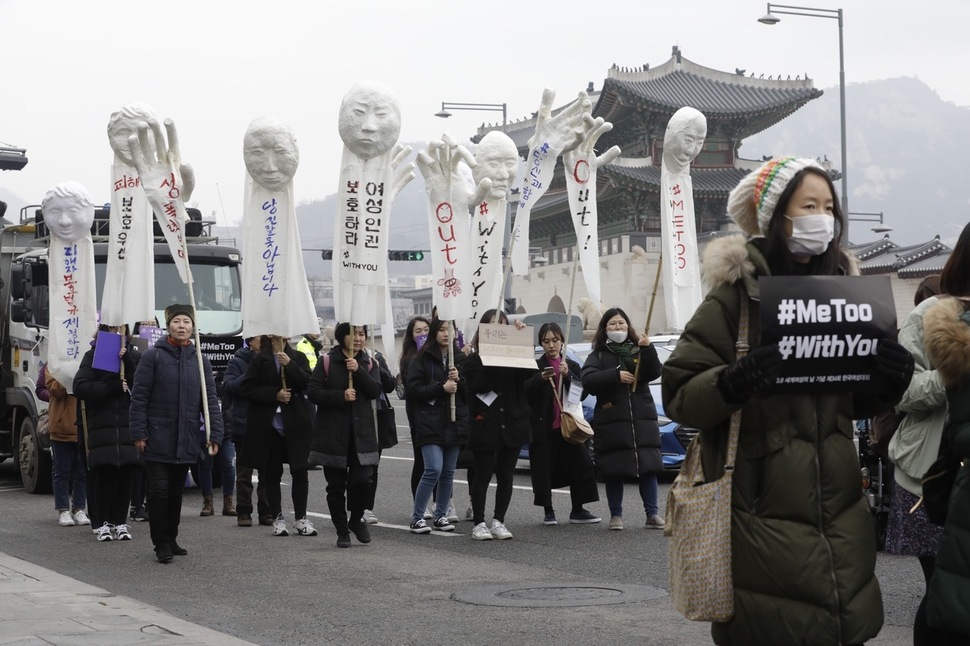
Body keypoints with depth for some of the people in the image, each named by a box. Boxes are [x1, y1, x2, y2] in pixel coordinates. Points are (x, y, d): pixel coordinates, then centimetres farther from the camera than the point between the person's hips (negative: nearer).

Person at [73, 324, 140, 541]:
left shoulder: (133, 356, 13)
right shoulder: (92, 356, 7)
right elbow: (80, 387, -6)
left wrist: (127, 360, -10)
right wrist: (113, 386, -12)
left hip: (128, 425, 2)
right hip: (101, 426, -2)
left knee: (125, 474, 0)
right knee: (103, 473, -5)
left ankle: (120, 522, 7)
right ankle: (103, 523, 3)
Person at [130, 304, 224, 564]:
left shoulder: (200, 359, 8)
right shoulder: (153, 356, -4)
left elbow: (211, 399, 8)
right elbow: (139, 396, -5)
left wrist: (215, 435, 0)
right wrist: (138, 433, -10)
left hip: (187, 441, 4)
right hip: (157, 439, -4)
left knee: (176, 491, 13)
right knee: (159, 490, -6)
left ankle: (171, 539, 24)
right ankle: (161, 544, 2)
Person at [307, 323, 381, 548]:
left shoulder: (369, 365, 11)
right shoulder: (326, 362, 1)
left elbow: (375, 390, -5)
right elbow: (313, 392, -6)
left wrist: (358, 371, -18)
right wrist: (341, 396, -16)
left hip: (362, 432, 2)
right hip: (333, 433, -2)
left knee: (363, 480, -8)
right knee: (336, 485, 3)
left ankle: (356, 519, 19)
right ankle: (342, 531, 15)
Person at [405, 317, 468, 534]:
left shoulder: (460, 359, 11)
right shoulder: (422, 359, -1)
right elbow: (413, 390, -8)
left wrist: (459, 380, -9)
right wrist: (442, 388, -16)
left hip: (454, 423, 4)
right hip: (430, 423, -4)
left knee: (448, 472, 7)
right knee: (434, 469, -14)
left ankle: (441, 516, 18)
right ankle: (417, 517, -6)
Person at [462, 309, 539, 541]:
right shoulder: (474, 359, -1)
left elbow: (530, 375, -10)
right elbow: (478, 384, -16)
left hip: (512, 425, 3)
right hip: (485, 425, -3)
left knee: (506, 476, 6)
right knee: (483, 476, 1)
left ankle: (498, 521, 15)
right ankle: (479, 523, 8)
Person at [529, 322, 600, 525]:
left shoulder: (572, 366, 11)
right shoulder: (535, 366, 2)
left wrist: (567, 375, -14)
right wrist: (542, 379, -22)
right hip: (543, 425, -3)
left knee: (580, 466, 0)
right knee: (544, 468, -2)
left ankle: (577, 511, 8)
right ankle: (548, 512, 9)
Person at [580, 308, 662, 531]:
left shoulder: (638, 350, 12)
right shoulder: (599, 355, 7)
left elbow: (654, 373, -3)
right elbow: (588, 381, -9)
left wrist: (648, 350, -17)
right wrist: (616, 376, -17)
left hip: (642, 419, 2)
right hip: (611, 422, -2)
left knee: (648, 468, 2)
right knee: (614, 471, -1)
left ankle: (652, 514, 7)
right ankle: (616, 516, 7)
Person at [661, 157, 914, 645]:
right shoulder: (737, 296, -5)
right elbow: (679, 395, -9)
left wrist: (888, 382, -2)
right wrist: (735, 381, -27)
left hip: (839, 511, 5)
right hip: (765, 516, -5)